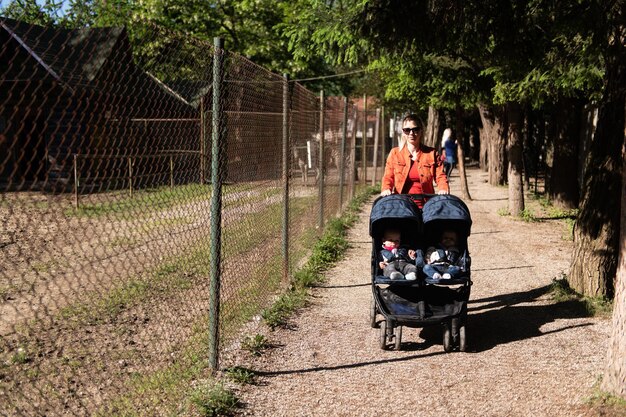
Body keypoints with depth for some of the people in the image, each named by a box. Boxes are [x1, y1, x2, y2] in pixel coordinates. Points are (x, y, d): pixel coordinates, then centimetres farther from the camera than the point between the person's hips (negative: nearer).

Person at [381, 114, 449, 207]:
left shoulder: (432, 153, 9)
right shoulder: (395, 153, 9)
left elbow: (441, 176, 3)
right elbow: (388, 177, 5)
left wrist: (443, 189, -19)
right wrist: (386, 189, -17)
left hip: (425, 205, 0)